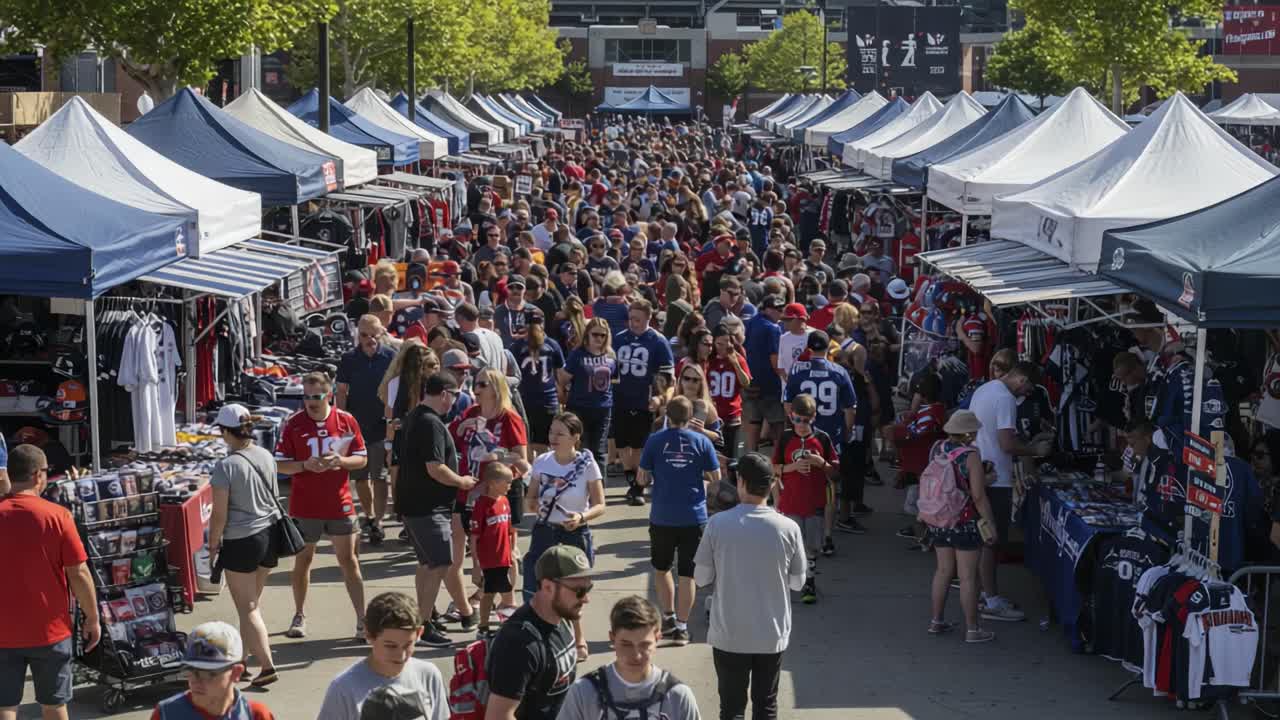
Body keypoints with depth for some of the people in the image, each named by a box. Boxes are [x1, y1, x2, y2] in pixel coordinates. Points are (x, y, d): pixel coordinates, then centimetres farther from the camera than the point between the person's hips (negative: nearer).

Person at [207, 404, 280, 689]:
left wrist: (213, 544, -2)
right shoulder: (266, 456, 0)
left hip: (240, 541, -7)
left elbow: (219, 514, -16)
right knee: (253, 600, 20)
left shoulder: (225, 467, -19)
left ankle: (267, 665, -3)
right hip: (269, 534, 7)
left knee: (247, 608, 1)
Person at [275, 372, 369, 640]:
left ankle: (362, 619, 5)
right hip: (304, 506, 0)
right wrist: (305, 465, -20)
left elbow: (361, 459, 4)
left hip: (340, 505, 0)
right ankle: (299, 616, 26)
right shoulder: (293, 424, -4)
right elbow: (280, 464, -2)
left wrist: (340, 461, -15)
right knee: (302, 560, 12)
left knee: (349, 560, 2)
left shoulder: (346, 421, -1)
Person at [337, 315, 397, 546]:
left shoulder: (390, 357, -3)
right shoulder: (349, 359, 2)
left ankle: (377, 523, 0)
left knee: (379, 476, -4)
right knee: (360, 476, 11)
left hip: (382, 425, -3)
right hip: (356, 425, 3)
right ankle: (369, 516, 29)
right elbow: (342, 392, 5)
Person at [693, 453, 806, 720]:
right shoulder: (788, 527, -10)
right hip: (772, 635, 1)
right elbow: (798, 582, 1)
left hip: (729, 635, -1)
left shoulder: (718, 523, -12)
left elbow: (701, 578, -4)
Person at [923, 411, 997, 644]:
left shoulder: (937, 449, 1)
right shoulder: (970, 455, -18)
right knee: (968, 577, 1)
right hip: (965, 524, -6)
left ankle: (937, 621, 25)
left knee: (943, 571, 17)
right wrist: (991, 524, -9)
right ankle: (972, 630, 8)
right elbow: (978, 496, -19)